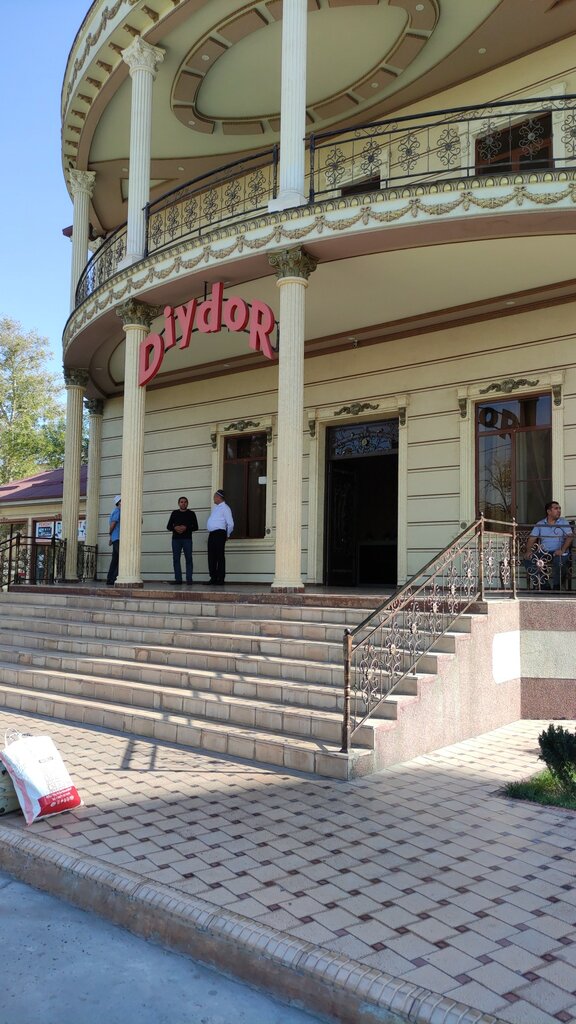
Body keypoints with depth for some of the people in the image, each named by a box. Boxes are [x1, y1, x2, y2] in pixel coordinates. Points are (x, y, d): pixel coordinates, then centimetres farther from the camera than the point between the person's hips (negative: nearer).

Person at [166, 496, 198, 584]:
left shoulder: (191, 513, 8)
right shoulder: (174, 513, 14)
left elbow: (195, 527, 3)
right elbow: (168, 526, 11)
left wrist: (186, 528, -14)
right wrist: (175, 528, -10)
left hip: (187, 539, -2)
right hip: (176, 539, 2)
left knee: (188, 559, -6)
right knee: (176, 559, 1)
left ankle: (189, 579, -6)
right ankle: (178, 579, 5)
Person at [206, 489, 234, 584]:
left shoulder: (224, 508, -5)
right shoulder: (215, 507, 21)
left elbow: (230, 524, -10)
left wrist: (227, 535, -2)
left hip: (219, 533, -8)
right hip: (212, 534, 8)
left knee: (220, 556, -6)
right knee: (211, 556, 6)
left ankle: (220, 578, -4)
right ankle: (213, 577, 12)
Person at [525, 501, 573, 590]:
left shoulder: (563, 522, 9)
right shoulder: (540, 524, 13)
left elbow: (570, 537, -4)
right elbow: (532, 539, 8)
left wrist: (562, 550, -21)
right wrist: (529, 551, -13)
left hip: (558, 552, -2)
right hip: (543, 552, 2)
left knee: (560, 562, -36)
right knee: (529, 561, -23)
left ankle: (557, 588, -13)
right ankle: (544, 587, -16)